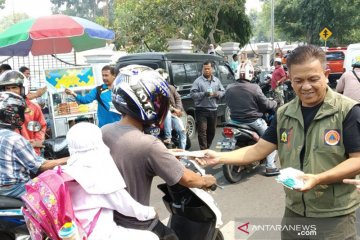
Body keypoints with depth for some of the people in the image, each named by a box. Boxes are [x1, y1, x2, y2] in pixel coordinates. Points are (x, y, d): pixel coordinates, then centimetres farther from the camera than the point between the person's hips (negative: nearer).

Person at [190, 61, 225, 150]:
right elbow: (192, 94, -12)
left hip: (213, 109, 5)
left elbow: (223, 91, 15)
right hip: (201, 110, -5)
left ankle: (207, 148, 31)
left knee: (212, 131, 14)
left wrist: (217, 94, -7)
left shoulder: (217, 80, 11)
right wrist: (204, 94, -23)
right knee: (202, 131, -8)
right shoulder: (198, 81, -5)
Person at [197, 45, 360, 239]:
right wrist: (220, 158, -8)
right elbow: (259, 150, 2)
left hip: (335, 216, -4)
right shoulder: (284, 114, 2)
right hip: (294, 211, 5)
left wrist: (318, 179, -26)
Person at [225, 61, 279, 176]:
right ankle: (270, 166, 9)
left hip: (235, 121, 5)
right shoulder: (254, 88, -18)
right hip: (253, 121, -5)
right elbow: (266, 104, -9)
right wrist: (275, 103, 12)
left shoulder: (229, 88, -4)